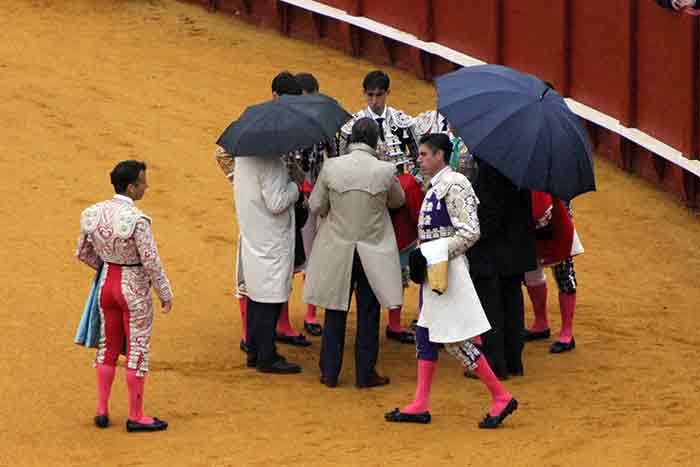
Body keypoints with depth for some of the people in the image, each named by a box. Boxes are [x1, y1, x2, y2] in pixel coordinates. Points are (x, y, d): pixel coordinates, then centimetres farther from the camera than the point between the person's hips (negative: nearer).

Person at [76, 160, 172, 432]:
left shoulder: (93, 214, -5)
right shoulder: (137, 220, -24)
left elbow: (83, 253, 7)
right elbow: (151, 262, -19)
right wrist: (165, 294, -6)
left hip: (106, 284, 6)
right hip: (134, 289, -6)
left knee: (107, 347, 19)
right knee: (138, 350, 6)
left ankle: (102, 411, 25)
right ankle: (135, 416, 14)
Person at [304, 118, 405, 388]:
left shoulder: (331, 168, -12)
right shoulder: (385, 171, -13)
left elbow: (315, 206, -3)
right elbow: (398, 201, 6)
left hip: (336, 251, 1)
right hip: (373, 252, -1)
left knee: (335, 313, 13)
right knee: (368, 315, 10)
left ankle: (330, 373, 17)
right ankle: (365, 373, 14)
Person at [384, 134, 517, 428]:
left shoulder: (454, 186, -16)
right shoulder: (436, 186, 13)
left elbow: (470, 233, -22)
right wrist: (423, 256, 12)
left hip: (447, 271, -10)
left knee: (455, 339, -8)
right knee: (425, 335, 11)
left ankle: (501, 398, -2)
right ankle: (420, 406, 14)